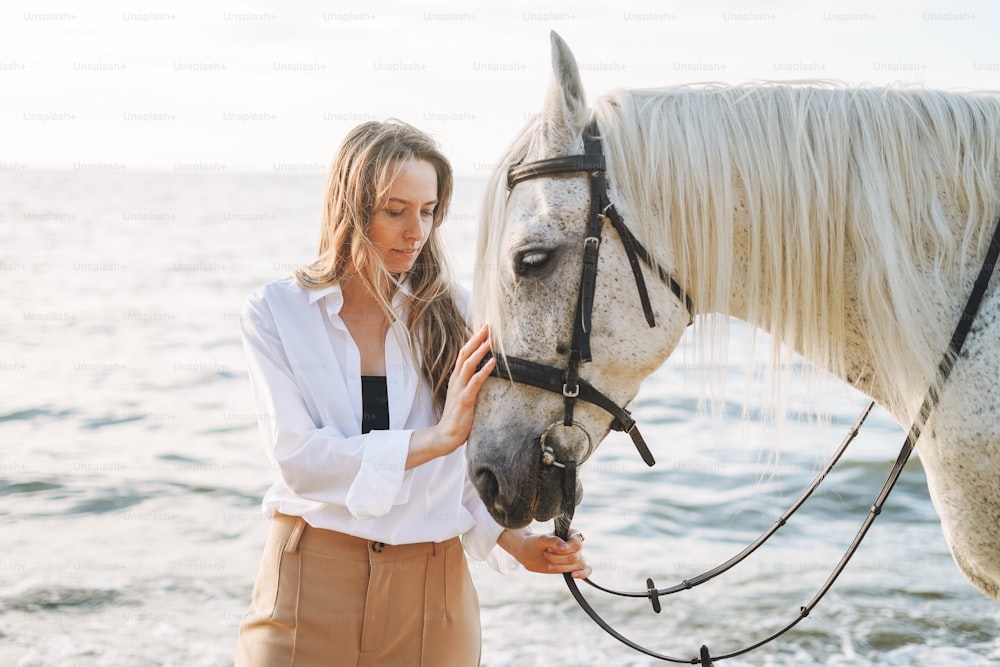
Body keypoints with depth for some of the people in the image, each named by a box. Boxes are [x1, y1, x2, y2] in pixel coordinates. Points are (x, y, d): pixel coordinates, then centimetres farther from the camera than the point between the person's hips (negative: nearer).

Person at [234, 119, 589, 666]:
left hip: (432, 585, 2)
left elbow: (472, 467, 5)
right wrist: (440, 435, -22)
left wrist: (517, 541, -13)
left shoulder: (454, 314, 2)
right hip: (311, 584, -2)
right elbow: (297, 457, -15)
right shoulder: (273, 313, -3)